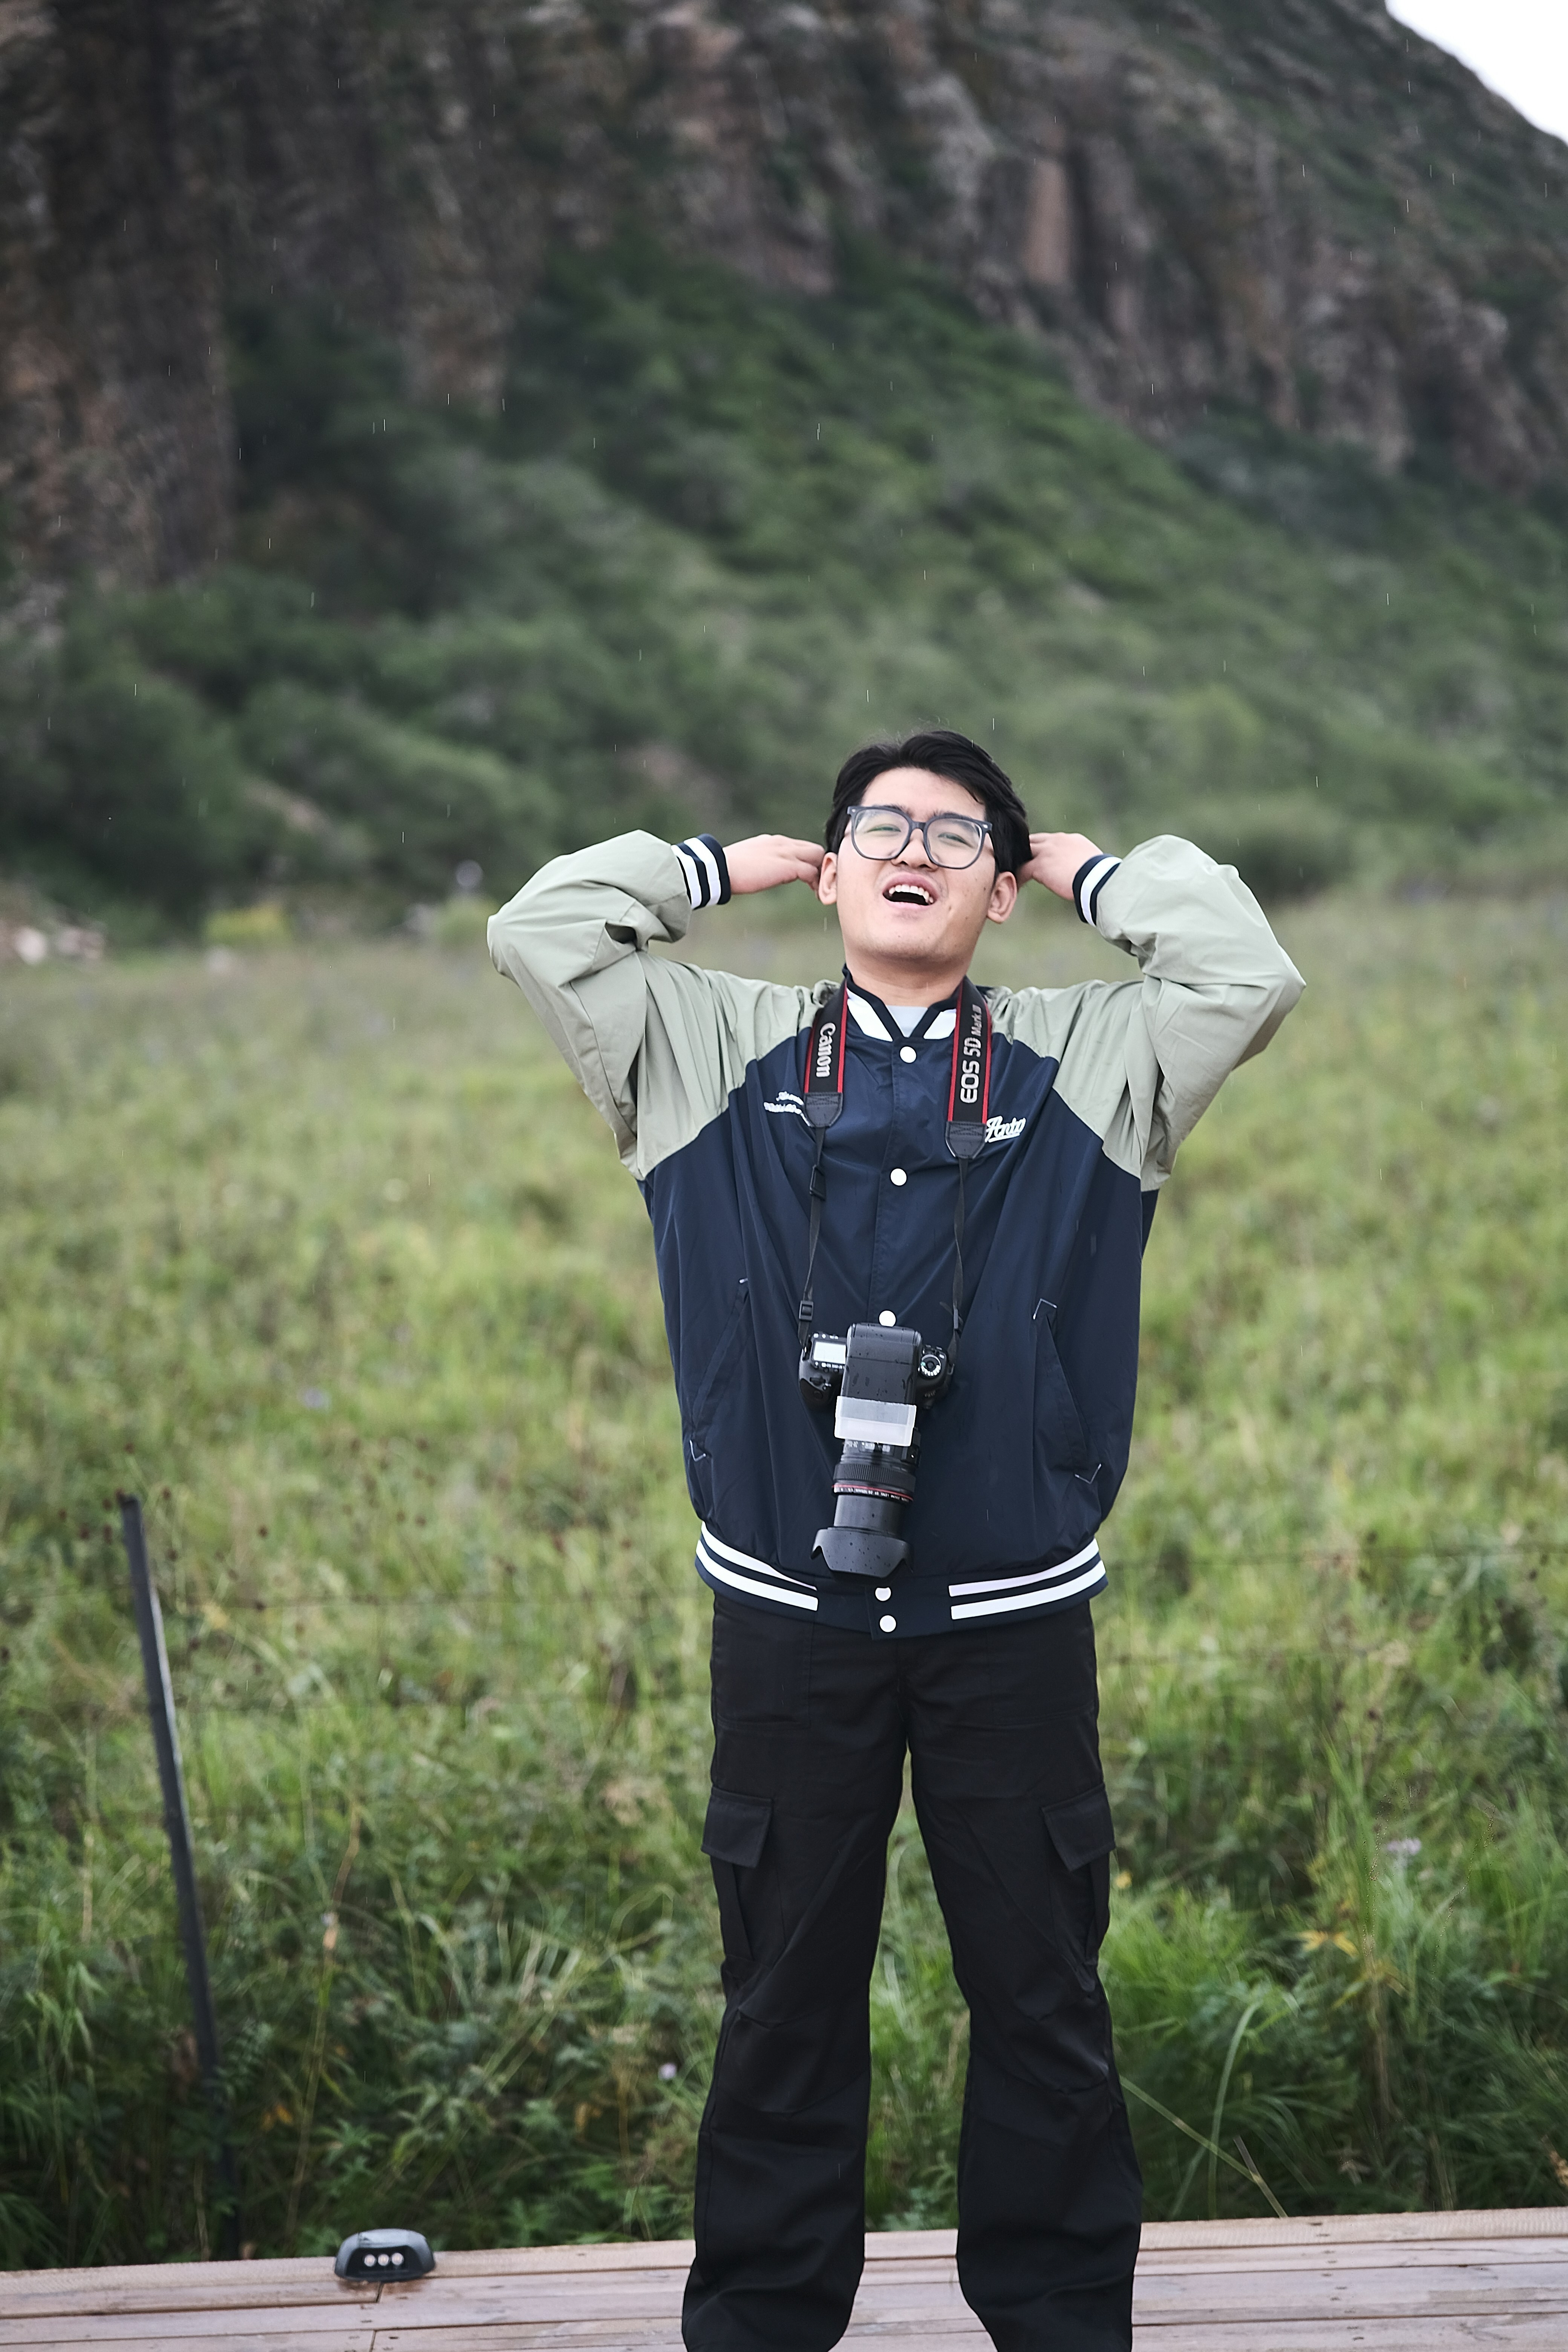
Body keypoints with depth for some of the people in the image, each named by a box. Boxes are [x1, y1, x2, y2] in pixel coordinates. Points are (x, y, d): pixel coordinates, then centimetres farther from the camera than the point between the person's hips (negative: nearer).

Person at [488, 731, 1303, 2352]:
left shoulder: (1084, 1063, 5)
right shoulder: (720, 1054, 6)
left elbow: (1251, 976, -8)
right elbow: (540, 934, 0)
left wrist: (1091, 872, 6)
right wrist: (728, 867, 10)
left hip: (1013, 1621, 0)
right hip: (787, 1616, 0)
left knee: (1041, 1992, 10)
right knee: (787, 1993, 12)